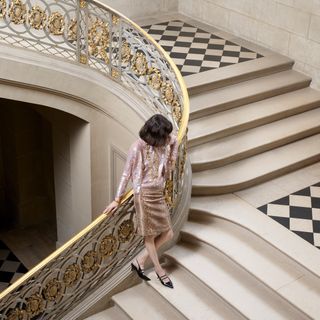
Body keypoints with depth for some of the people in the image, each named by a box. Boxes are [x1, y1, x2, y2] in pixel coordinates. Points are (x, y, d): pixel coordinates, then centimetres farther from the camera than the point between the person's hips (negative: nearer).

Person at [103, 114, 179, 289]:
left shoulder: (162, 145, 3)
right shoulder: (138, 147, -14)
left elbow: (169, 168, 15)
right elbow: (126, 174, -10)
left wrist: (174, 144, 9)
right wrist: (117, 199, -9)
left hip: (159, 195, 7)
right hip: (145, 195, -7)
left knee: (167, 233, 8)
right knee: (150, 236, 6)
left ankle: (139, 261, 20)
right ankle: (159, 271, 22)